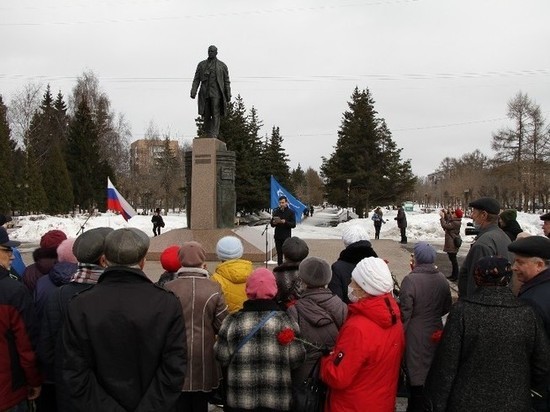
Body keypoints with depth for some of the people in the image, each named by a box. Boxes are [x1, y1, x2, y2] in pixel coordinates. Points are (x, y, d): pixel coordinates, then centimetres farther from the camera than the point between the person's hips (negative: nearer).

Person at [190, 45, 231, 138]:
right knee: (206, 115, 2)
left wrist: (228, 95, 0)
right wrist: (193, 91, -5)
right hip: (205, 93, 2)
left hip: (217, 93, -2)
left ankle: (214, 136, -14)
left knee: (216, 115, -11)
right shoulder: (201, 64, 13)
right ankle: (208, 135, 13)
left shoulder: (222, 65, 9)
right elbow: (196, 79, 8)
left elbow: (226, 81, 7)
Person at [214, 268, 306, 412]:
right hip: (277, 400, 0)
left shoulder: (232, 321, -5)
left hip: (240, 400, 1)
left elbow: (222, 358, -2)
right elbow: (296, 360, -6)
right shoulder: (285, 320, -7)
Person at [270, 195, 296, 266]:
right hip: (277, 236, 3)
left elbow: (293, 225, -6)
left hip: (286, 237, -3)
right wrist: (274, 222, -12)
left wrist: (285, 222, -22)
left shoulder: (291, 212, 0)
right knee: (279, 254, 7)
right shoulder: (276, 212, 10)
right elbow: (272, 225, 12)